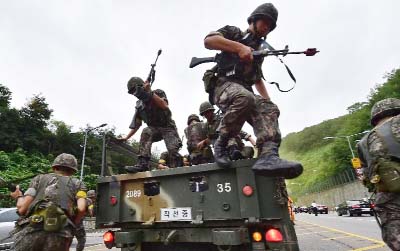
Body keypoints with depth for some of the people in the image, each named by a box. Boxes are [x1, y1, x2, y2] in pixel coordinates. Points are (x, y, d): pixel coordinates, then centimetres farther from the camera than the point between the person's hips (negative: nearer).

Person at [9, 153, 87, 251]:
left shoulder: (40, 178, 20)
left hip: (32, 231, 1)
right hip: (59, 235, 0)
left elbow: (22, 209, 11)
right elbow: (81, 209, 0)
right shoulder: (77, 183, 18)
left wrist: (19, 197, 32)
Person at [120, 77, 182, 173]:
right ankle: (142, 163, -35)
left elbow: (164, 106, -23)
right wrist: (127, 137, 3)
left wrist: (150, 94, -26)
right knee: (146, 132, -30)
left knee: (173, 149, -24)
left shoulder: (158, 92, -5)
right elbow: (136, 124, 10)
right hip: (154, 129, 3)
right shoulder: (139, 105, 5)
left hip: (167, 127, -3)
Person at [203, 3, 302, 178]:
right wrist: (239, 47, -16)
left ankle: (268, 156, -39)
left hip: (246, 93, 6)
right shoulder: (233, 32, 12)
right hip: (223, 85, -6)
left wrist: (267, 99, 21)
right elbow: (208, 41, -7)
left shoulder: (258, 51, 29)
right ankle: (221, 143, -22)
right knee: (245, 97, -38)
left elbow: (258, 79, 37)